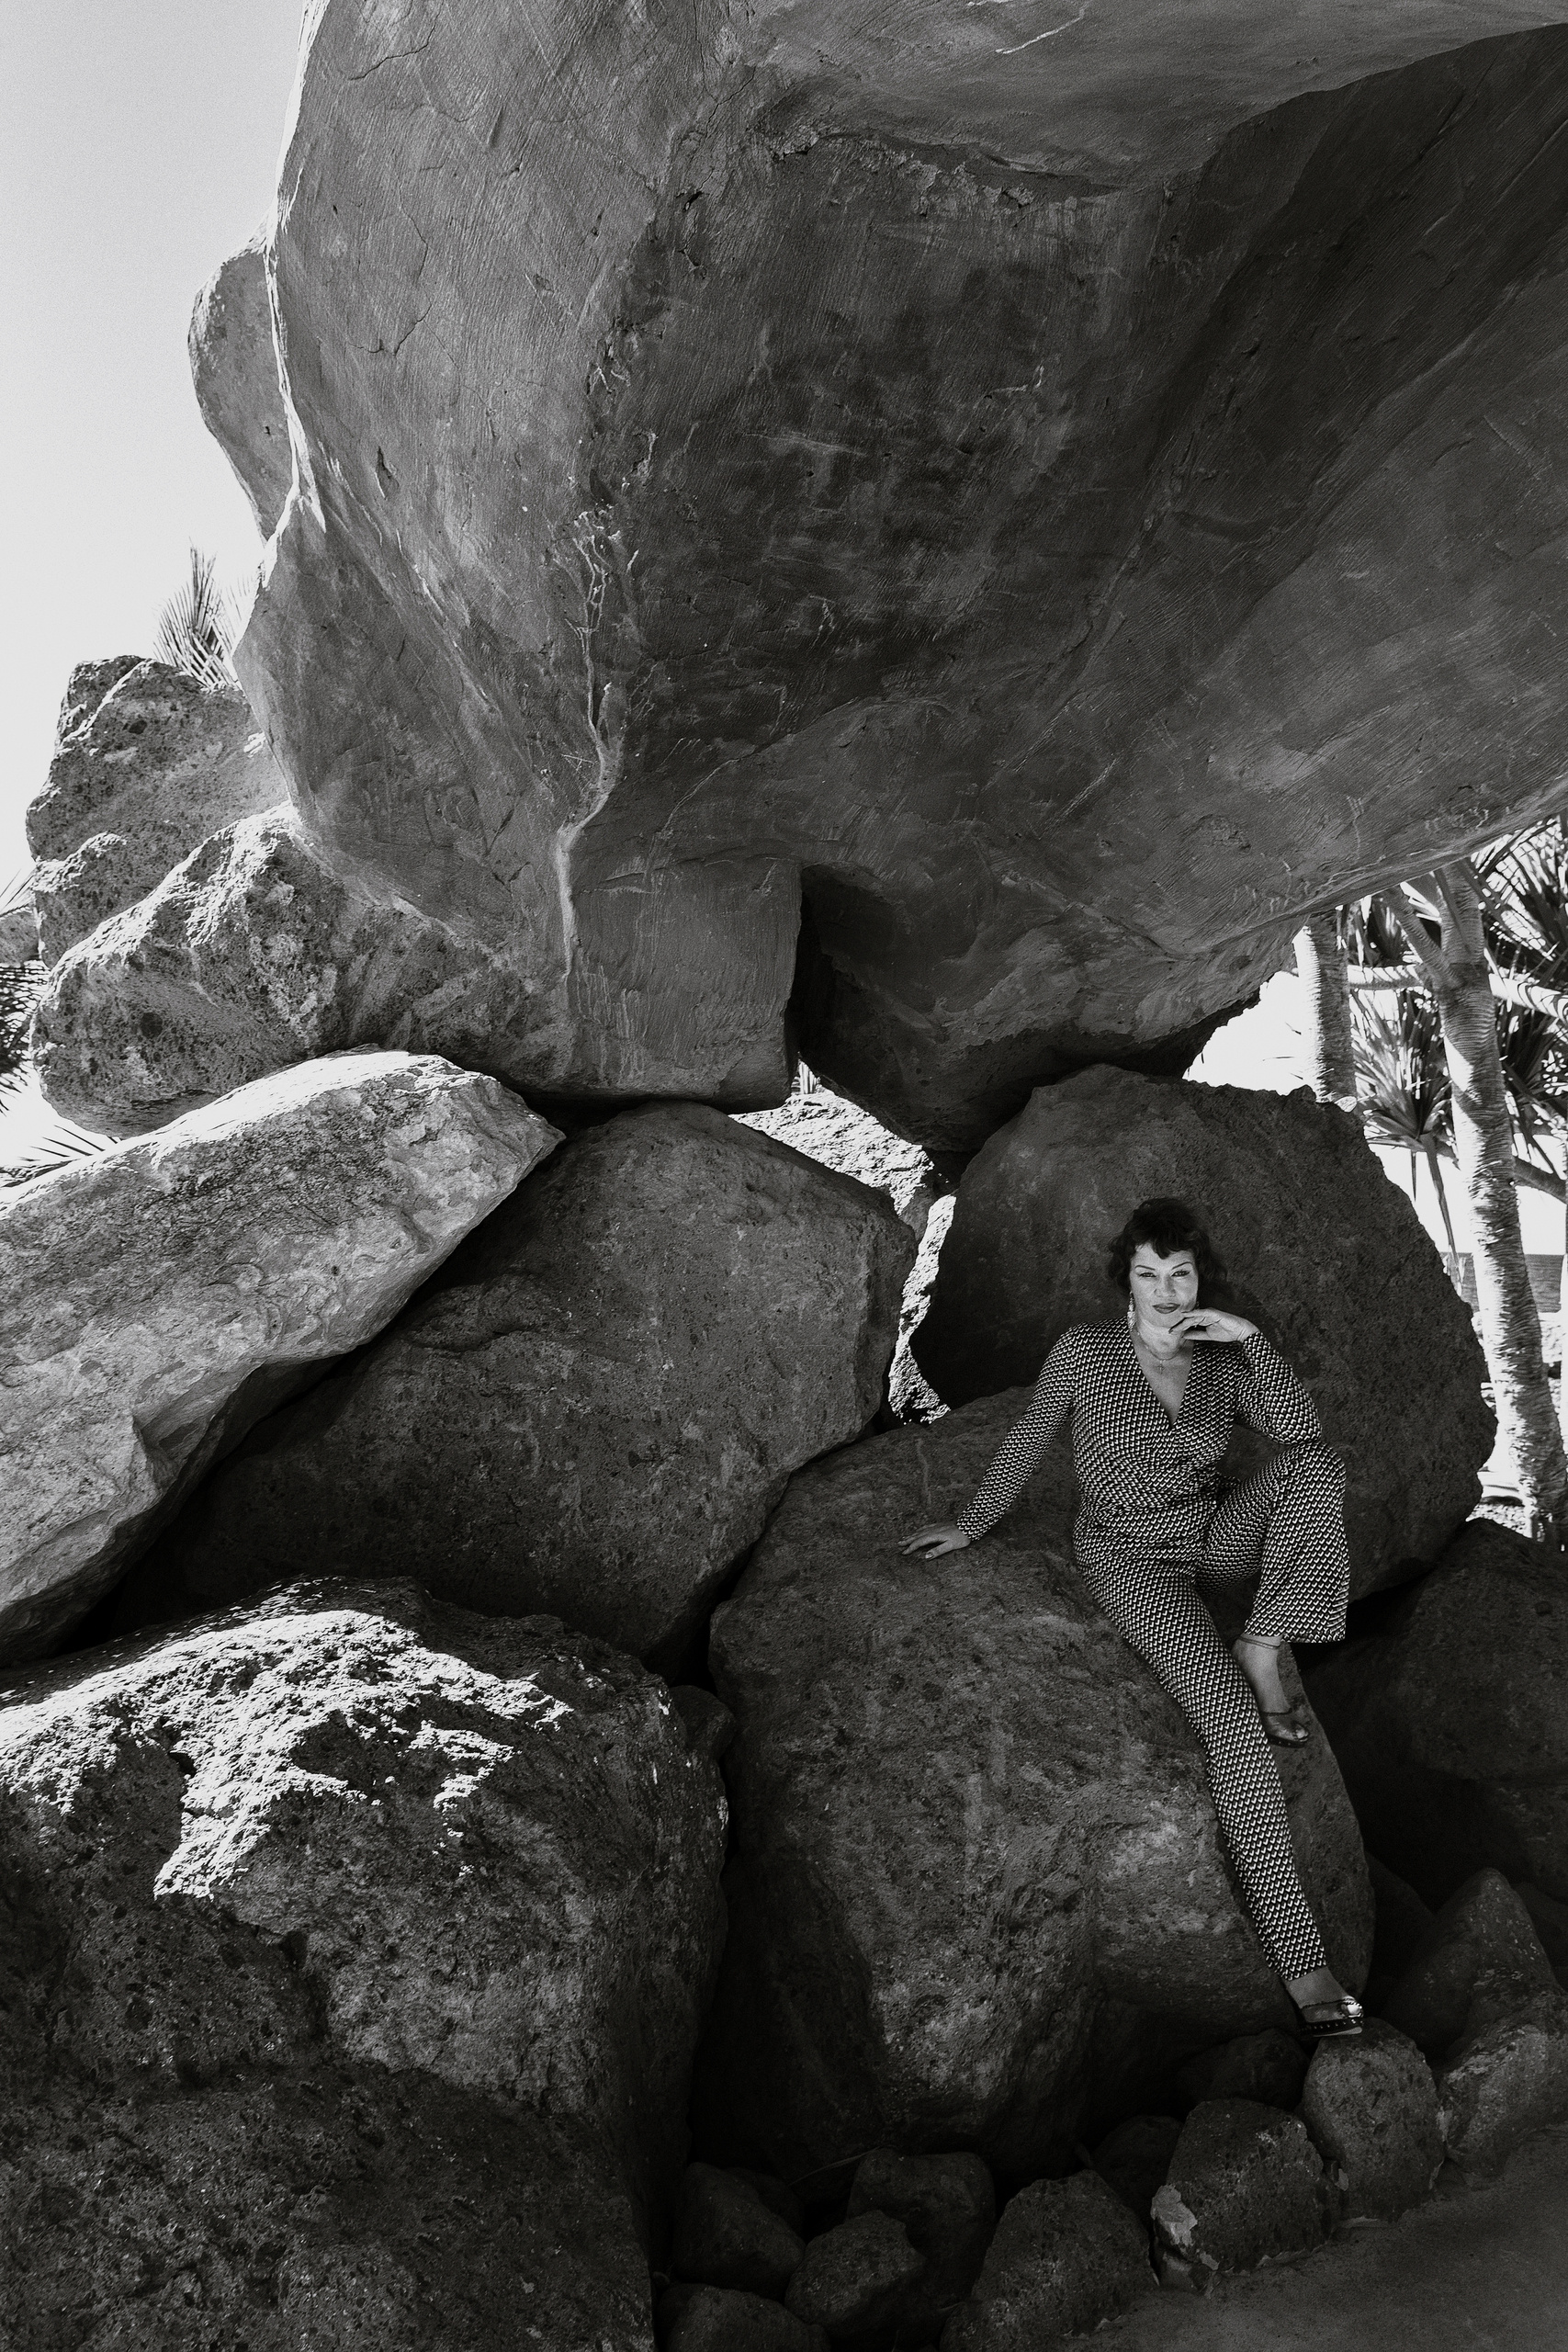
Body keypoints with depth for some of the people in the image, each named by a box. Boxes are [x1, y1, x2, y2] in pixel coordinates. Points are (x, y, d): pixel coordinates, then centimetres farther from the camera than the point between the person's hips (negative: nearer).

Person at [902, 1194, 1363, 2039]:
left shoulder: (1224, 1361, 0)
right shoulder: (1085, 1350, -9)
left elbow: (1304, 1435, -13)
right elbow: (1025, 1444, 2)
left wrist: (1251, 1339, -21)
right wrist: (969, 1525, 7)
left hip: (1214, 1540, 4)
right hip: (1130, 1560, -4)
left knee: (1318, 1469, -25)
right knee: (1234, 1721, -26)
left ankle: (1260, 1652, -16)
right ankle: (1301, 1961, -25)